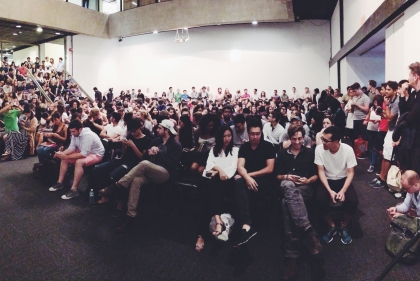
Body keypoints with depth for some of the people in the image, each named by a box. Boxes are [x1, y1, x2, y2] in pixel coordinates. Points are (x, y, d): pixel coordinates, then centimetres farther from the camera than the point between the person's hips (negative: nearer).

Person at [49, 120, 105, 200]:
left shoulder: (88, 135, -30)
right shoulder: (75, 134, -4)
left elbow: (84, 154, -32)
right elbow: (71, 148, 0)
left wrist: (67, 156, -30)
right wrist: (61, 153, -18)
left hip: (96, 154, -9)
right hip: (83, 152, 10)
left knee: (79, 162, -34)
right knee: (64, 159, 1)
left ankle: (74, 190, -27)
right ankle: (60, 182, 9)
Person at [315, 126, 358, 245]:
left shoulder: (348, 149, -16)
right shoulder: (319, 149, -16)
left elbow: (351, 173, -12)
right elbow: (321, 171, -13)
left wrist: (343, 191, -26)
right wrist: (330, 191, -24)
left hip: (343, 180, 0)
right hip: (327, 181, 0)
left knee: (353, 200, -28)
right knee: (319, 200, -29)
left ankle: (344, 226, 2)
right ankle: (332, 226, 0)